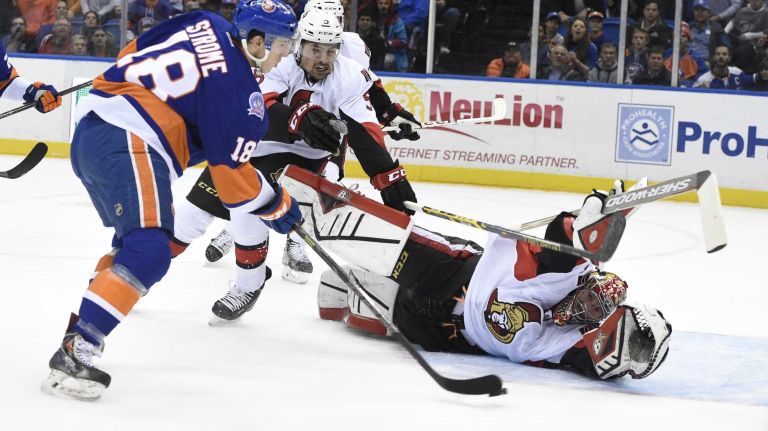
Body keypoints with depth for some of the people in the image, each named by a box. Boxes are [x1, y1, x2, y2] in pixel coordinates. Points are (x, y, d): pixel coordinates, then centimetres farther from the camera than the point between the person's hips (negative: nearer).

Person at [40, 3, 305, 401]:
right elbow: (230, 173, 0)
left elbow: (130, 58, 23)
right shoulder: (241, 92, -5)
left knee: (133, 240, 23)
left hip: (89, 128, 10)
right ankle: (73, 355, -23)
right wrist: (277, 206, 14)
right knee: (148, 252, -16)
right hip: (128, 142, -10)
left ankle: (78, 334, 25)